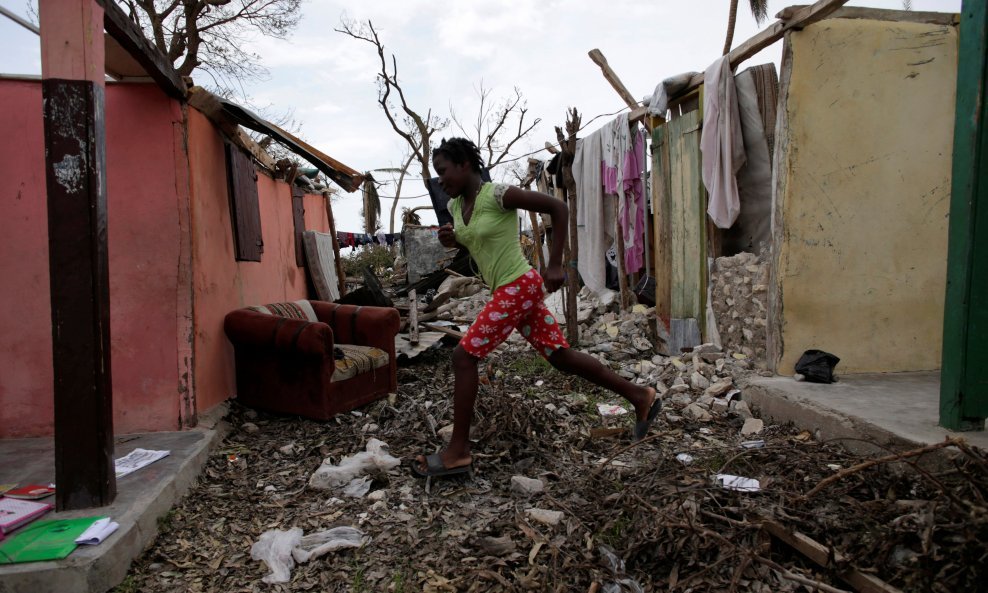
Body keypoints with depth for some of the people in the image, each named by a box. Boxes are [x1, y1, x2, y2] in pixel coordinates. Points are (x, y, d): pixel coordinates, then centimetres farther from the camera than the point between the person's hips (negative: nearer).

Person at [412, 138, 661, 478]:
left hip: (520, 286, -9)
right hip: (507, 291, 9)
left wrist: (555, 264, -16)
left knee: (464, 356, -11)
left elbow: (558, 208, -13)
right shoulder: (455, 206, 8)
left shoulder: (497, 195, -15)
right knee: (560, 356, 13)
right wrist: (450, 240, 2)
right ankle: (640, 396, 26)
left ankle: (457, 451, -1)